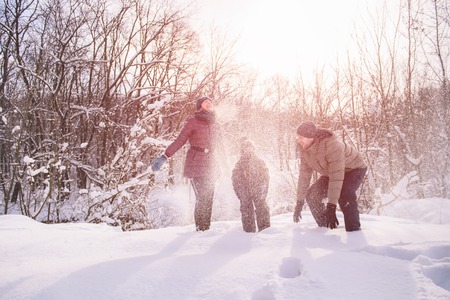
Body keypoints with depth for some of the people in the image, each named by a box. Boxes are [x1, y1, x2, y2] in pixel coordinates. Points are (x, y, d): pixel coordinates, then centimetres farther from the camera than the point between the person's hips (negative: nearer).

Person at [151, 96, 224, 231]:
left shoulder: (216, 125, 15)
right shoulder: (192, 122, 0)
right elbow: (179, 141, -3)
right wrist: (164, 156, -12)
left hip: (211, 167, 5)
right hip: (196, 165, -5)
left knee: (208, 198, 1)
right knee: (202, 198, -11)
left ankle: (206, 228, 8)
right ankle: (200, 228, -1)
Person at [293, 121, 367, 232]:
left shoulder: (332, 145, -38)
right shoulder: (304, 149, -15)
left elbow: (336, 177, -41)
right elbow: (304, 175, -10)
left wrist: (331, 206, -43)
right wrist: (299, 202, -11)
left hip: (354, 168, -7)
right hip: (330, 172, 7)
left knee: (344, 194, -34)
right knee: (312, 195, -5)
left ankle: (354, 231, -22)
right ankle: (324, 227, 11)